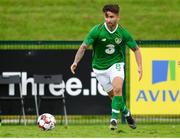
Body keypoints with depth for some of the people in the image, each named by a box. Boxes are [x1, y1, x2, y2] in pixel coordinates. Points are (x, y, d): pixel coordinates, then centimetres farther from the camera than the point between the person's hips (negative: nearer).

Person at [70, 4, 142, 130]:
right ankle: (127, 114, 32)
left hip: (116, 64, -1)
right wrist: (76, 62, -25)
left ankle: (114, 119, -20)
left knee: (117, 89, -26)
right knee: (113, 95, 5)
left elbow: (136, 49, 2)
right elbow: (84, 46, -11)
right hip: (100, 67, 1)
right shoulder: (97, 31, -16)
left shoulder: (123, 33, -11)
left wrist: (140, 66, -9)